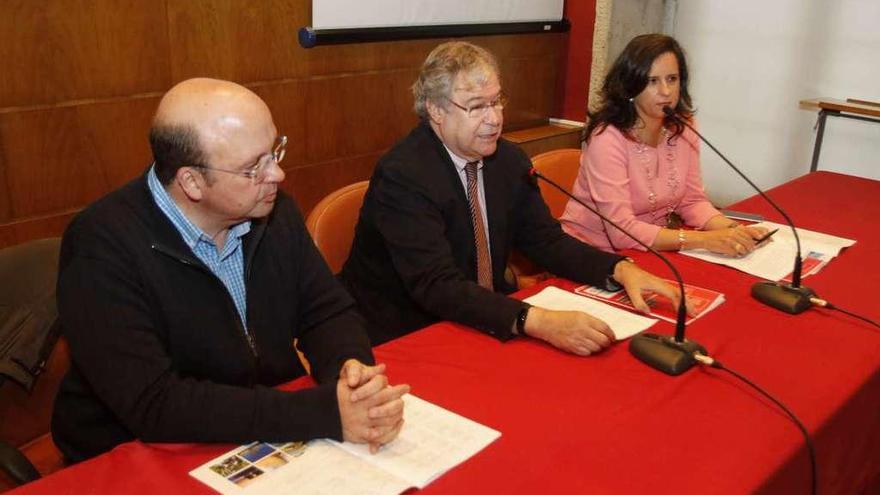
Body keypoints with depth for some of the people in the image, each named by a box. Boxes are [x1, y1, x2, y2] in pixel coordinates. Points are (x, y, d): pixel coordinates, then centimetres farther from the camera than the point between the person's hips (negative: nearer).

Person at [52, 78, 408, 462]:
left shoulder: (272, 209, -3)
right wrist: (325, 412, -30)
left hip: (277, 445, 5)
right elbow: (154, 405, -26)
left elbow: (327, 312, 3)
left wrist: (352, 368, -20)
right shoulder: (102, 247, -20)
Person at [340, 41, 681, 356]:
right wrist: (539, 322, -41)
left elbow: (547, 241, 5)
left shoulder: (509, 160, 0)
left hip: (480, 324, 7)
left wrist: (621, 269, -12)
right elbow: (438, 286, -30)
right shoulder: (402, 175, -22)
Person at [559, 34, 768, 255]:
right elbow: (622, 231, -26)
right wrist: (705, 239, -30)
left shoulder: (682, 127, -1)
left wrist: (730, 228, -16)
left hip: (652, 252, 6)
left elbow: (692, 200, 4)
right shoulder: (607, 138, -21)